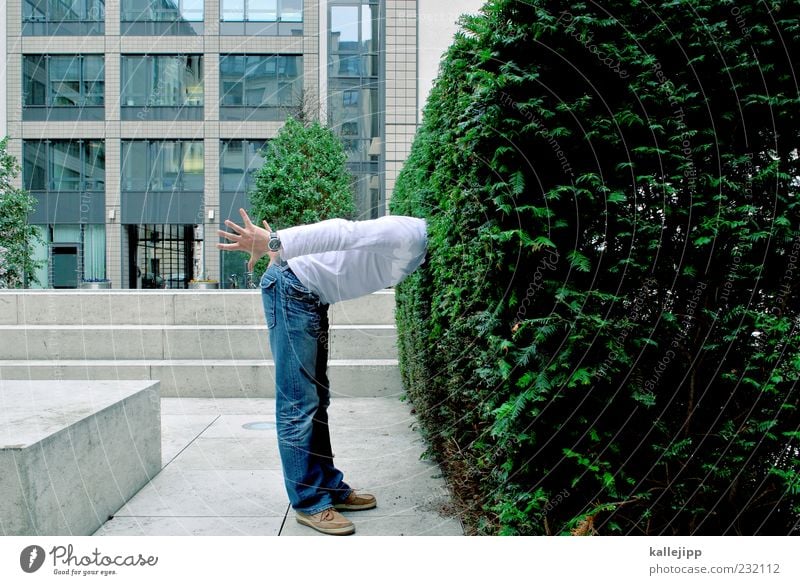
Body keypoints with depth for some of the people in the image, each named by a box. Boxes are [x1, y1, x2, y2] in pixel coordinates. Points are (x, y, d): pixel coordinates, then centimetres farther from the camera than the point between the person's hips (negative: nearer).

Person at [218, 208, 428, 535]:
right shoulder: (410, 236, -18)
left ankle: (330, 488, 22)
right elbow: (338, 232, -28)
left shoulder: (416, 244, 12)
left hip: (311, 296, 10)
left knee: (317, 400, 13)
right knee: (299, 404, -4)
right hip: (292, 289, -10)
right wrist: (273, 242, -32)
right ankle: (309, 502, 4)